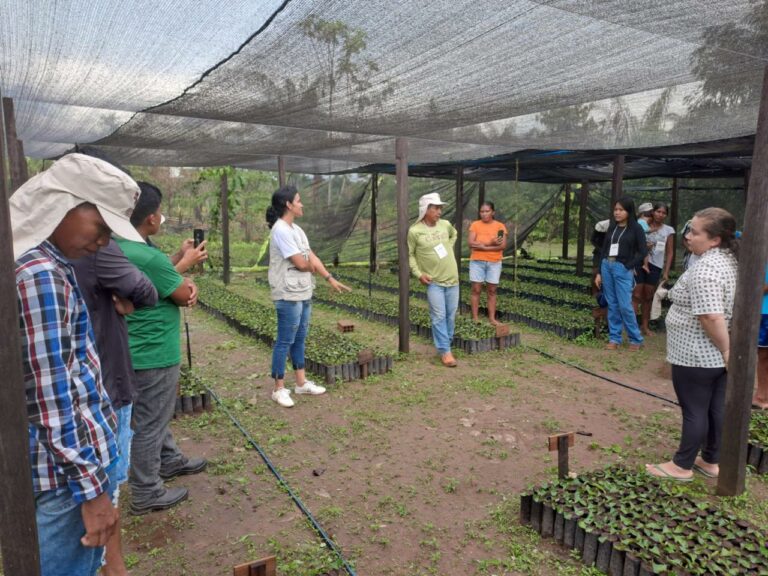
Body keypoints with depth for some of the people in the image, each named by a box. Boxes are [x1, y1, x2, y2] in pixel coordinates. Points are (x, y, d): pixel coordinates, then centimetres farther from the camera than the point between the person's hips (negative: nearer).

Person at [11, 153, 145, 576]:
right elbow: (51, 399, -23)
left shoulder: (48, 264, 8)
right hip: (68, 467, -9)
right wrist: (91, 488, -18)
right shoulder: (40, 275, -21)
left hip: (77, 453, 9)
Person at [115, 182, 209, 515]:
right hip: (153, 354, -10)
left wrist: (185, 281, -7)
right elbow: (184, 297, -16)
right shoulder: (147, 257, -28)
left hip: (141, 349, 10)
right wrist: (187, 263, 1)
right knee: (149, 422, 4)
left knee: (155, 414, 25)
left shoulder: (119, 248, 3)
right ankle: (146, 493, 18)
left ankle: (169, 461, 43)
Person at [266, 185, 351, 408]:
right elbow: (301, 263, -20)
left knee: (299, 338, 17)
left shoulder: (296, 229, 12)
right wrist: (312, 267, 2)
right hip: (288, 295, -9)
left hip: (303, 293, 9)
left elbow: (312, 257, 12)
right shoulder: (281, 230, -18)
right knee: (285, 341, 0)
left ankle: (301, 382, 28)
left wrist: (330, 279, 9)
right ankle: (279, 389, 12)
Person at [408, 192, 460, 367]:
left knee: (451, 315, 12)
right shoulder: (415, 231, -12)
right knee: (439, 317, -3)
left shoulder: (446, 224, 2)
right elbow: (410, 254, -4)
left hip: (452, 279, 5)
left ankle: (446, 344, 29)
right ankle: (445, 351, 5)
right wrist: (418, 274, -12)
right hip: (433, 281, -5)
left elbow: (454, 234, 26)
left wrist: (449, 247, 11)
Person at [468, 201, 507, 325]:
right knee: (476, 290, 1)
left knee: (492, 291, 5)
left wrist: (481, 246, -14)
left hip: (494, 263, 1)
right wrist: (490, 243, -18)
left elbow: (503, 245, -7)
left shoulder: (500, 226, 3)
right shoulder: (475, 225, 1)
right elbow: (471, 243, -10)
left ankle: (492, 318, 11)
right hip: (477, 262, -1)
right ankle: (475, 318, 6)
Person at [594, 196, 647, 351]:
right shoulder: (612, 227, 11)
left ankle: (636, 339, 9)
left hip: (623, 269, -5)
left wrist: (627, 267, -9)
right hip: (607, 267, 5)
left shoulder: (636, 228, -2)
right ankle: (614, 338, 14)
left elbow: (642, 252, -5)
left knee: (624, 306, -6)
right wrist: (599, 272, 9)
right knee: (612, 305, 7)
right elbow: (604, 250, 12)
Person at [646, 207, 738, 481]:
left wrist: (725, 350, -19)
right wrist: (726, 350, 16)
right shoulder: (731, 260, 7)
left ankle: (682, 466, 17)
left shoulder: (705, 269, -25)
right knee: (716, 408, 17)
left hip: (696, 356, -9)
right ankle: (710, 462, 31)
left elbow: (711, 317, -31)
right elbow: (724, 311, 14)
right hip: (716, 355, 9)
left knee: (695, 411, 3)